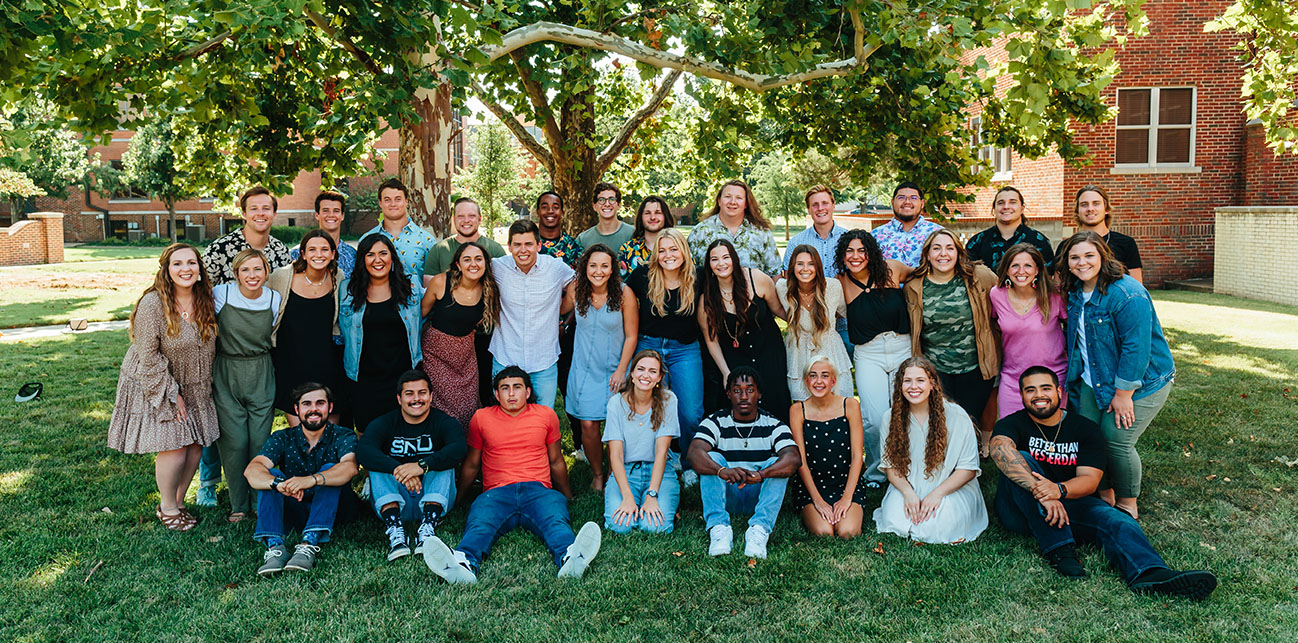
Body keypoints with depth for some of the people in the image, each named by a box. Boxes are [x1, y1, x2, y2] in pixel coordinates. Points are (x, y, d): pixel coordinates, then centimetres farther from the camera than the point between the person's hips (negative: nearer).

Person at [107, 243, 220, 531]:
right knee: (173, 448, -7)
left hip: (193, 387, 6)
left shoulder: (204, 301, -3)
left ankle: (178, 501, 28)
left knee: (196, 445, 6)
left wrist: (205, 386, 8)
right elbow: (148, 357, -19)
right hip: (156, 386, -6)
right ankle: (167, 508, 17)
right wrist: (172, 394, -16)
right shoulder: (153, 304, -22)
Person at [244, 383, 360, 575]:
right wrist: (279, 483, -41)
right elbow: (252, 470, -18)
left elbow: (350, 467, -29)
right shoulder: (283, 439, 0)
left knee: (329, 471, -26)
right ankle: (274, 547, -35)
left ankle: (309, 544, -40)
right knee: (270, 475, -18)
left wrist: (312, 480, -48)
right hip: (295, 512, 2)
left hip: (333, 511, -2)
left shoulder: (343, 437, -6)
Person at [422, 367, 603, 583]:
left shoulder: (546, 415, 17)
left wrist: (567, 496, 33)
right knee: (478, 523, -35)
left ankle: (570, 558, -65)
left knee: (555, 519, -35)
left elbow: (556, 462, 27)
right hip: (497, 492, 0)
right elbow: (472, 465, 26)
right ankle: (464, 563, -64)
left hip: (538, 490, 0)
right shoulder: (482, 418, 16)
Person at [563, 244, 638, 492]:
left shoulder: (624, 293, -13)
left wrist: (621, 371, -7)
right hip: (585, 368, 2)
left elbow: (631, 336, -6)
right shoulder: (575, 289, -7)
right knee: (588, 424, -1)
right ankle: (597, 475, 22)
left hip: (616, 368, -1)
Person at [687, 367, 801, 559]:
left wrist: (761, 474, -41)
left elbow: (794, 458, -21)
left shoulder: (773, 426, -1)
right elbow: (694, 454, -22)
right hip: (725, 495, 0)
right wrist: (723, 471, -44)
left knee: (777, 463, -23)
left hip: (759, 496, 0)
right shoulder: (715, 422, -2)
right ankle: (719, 528, -37)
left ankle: (760, 529, -39)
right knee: (712, 457, -23)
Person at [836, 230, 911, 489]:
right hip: (868, 354, -1)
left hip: (903, 348, 1)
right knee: (876, 419, -12)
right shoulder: (840, 283, -3)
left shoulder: (891, 269, -3)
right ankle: (875, 473, 12)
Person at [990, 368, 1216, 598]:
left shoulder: (1086, 429, 5)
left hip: (1068, 503, 3)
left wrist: (1058, 490, -30)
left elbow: (1089, 479, -7)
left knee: (1117, 520, -23)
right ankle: (1059, 549, -32)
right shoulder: (1012, 424, -3)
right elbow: (1000, 450, -27)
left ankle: (1150, 574, -51)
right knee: (1021, 460, -28)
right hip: (1021, 510, -2)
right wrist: (1039, 491, -41)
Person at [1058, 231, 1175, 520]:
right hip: (1094, 381, 7)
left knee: (1115, 441, -8)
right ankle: (1104, 496, 25)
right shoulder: (1076, 292, 3)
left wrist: (1123, 393, -21)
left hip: (1140, 381, -7)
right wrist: (1073, 375, 12)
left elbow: (1136, 347, -24)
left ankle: (1127, 506, 15)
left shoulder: (1127, 294, -23)